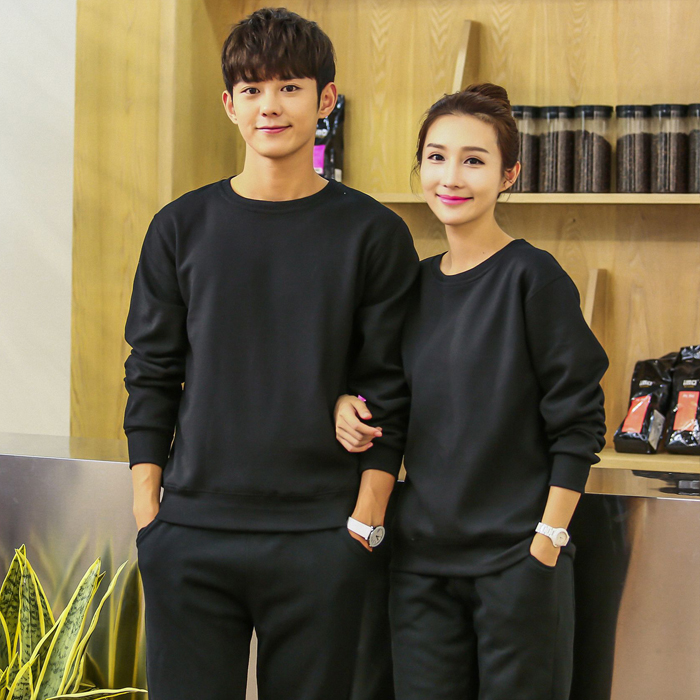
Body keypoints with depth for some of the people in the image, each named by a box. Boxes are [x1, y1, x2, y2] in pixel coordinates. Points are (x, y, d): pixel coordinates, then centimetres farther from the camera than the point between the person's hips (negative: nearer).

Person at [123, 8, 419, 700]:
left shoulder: (372, 233, 2)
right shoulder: (182, 227, 7)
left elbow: (387, 392, 1)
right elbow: (151, 378, 8)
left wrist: (365, 523, -5)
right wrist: (147, 515, 2)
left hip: (320, 539, -1)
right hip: (191, 536, 2)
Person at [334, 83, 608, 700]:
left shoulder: (531, 276, -8)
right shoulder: (415, 284, 9)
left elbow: (578, 422, -9)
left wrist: (549, 538, -13)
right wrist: (351, 407, 1)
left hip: (517, 556, -5)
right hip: (422, 556, 5)